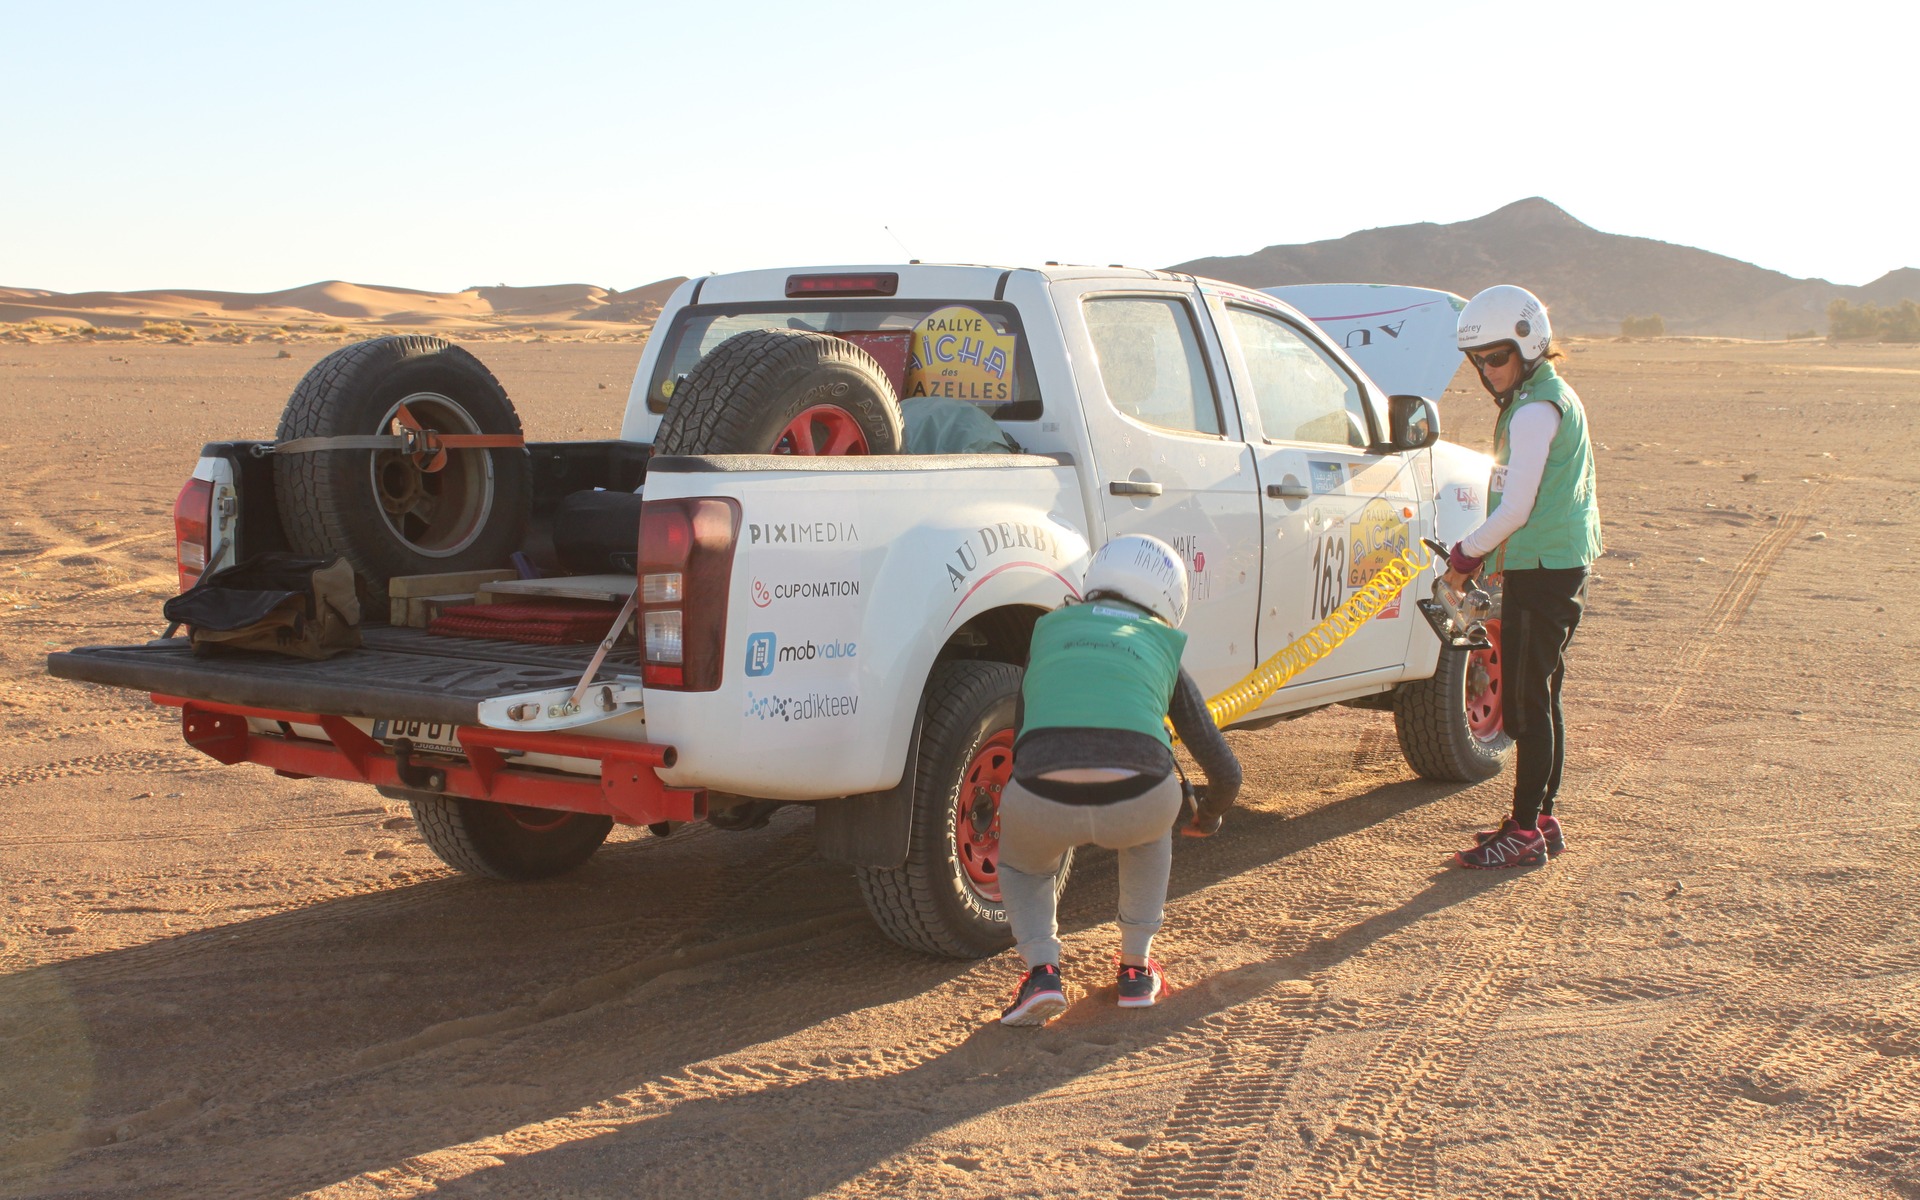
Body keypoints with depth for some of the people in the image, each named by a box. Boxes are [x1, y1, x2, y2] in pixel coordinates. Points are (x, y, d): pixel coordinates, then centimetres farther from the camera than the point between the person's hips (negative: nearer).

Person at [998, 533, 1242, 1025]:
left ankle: (1042, 970, 12)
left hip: (1044, 802, 0)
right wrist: (1205, 814, 54)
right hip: (1139, 798, 0)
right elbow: (1226, 774, 30)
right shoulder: (1162, 651, 27)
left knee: (1022, 862, 36)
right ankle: (1136, 969, 35)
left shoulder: (1050, 629, 29)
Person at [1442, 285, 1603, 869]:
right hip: (1560, 564, 10)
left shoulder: (1535, 410, -15)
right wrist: (1477, 555, 13)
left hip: (1541, 571, -10)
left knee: (1528, 704, -7)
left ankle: (1525, 833, -3)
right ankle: (1542, 820, 22)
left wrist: (1465, 554, -5)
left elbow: (1516, 508, -18)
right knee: (1539, 700, 15)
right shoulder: (1554, 398, 17)